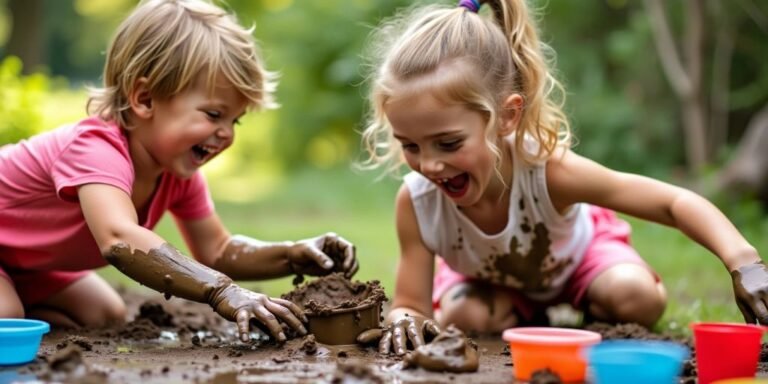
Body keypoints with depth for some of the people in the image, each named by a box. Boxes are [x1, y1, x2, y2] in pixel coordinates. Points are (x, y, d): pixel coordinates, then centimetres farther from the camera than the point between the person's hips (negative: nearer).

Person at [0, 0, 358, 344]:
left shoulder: (179, 171, -13)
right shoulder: (98, 148, -40)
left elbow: (216, 251, -7)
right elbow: (120, 239, -58)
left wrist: (294, 255, -25)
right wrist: (223, 292, -65)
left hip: (31, 258, 8)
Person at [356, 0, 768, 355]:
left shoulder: (548, 168, -44)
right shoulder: (415, 202, -38)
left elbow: (676, 203, -37)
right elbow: (410, 302, -28)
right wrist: (405, 319, -55)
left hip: (576, 254, -2)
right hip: (488, 278, 2)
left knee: (637, 299, -26)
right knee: (463, 316, -26)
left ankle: (583, 305, 9)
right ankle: (519, 311, 9)